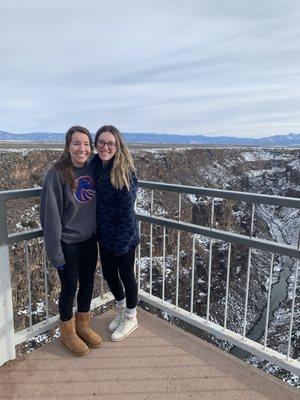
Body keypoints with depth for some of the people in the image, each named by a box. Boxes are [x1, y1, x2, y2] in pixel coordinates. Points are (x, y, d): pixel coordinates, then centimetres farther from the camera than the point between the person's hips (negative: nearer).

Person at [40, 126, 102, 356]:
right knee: (70, 288, 9)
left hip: (89, 239, 5)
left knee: (88, 284, 17)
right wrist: (55, 250, -16)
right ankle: (68, 333, 34)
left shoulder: (91, 169, -1)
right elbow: (51, 215, -17)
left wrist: (98, 233, 8)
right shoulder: (57, 174, -19)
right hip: (68, 242, -5)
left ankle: (83, 326, 40)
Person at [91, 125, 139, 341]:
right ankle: (121, 311, 46)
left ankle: (130, 319, 35)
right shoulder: (95, 165, 0)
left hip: (123, 235, -6)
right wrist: (99, 230, 4)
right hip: (104, 234, 7)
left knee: (126, 275, 11)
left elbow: (126, 210, -20)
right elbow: (93, 199, 8)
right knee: (109, 274, 19)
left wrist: (121, 241, -18)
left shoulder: (124, 171, -20)